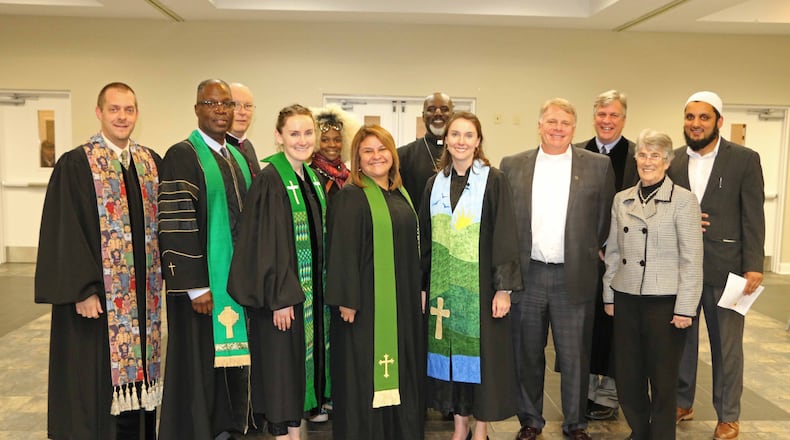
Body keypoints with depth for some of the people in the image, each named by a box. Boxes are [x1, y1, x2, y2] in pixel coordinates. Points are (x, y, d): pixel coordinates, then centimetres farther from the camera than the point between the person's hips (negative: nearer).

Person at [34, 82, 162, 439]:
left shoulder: (151, 163, 8)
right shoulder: (75, 165, -7)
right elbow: (65, 233, -11)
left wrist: (162, 277, 6)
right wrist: (83, 290, -16)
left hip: (143, 295, 5)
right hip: (97, 296, -4)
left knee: (135, 375, 13)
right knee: (95, 379, 6)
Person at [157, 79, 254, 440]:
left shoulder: (239, 158, 12)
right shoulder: (182, 156, -10)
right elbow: (176, 227, -16)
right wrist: (196, 286, -19)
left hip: (237, 278, 7)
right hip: (202, 280, -7)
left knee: (232, 356, 13)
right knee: (199, 361, 3)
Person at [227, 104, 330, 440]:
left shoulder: (312, 178, 9)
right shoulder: (269, 180, -15)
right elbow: (266, 243, -18)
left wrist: (321, 289, 13)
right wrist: (280, 297, -20)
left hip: (312, 289, 8)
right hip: (283, 291, -8)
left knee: (303, 360, 15)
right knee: (282, 363, 3)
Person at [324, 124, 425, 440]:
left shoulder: (400, 195, 12)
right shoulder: (350, 197, -9)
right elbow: (342, 252, -14)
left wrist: (418, 291, 15)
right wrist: (347, 300, -19)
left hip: (402, 299, 7)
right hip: (367, 299, -7)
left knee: (401, 368, 15)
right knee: (365, 371, 2)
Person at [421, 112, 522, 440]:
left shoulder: (494, 181, -5)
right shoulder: (435, 184, 8)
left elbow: (504, 237, -9)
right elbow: (426, 239, 10)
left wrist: (504, 288, -14)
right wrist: (422, 285, 8)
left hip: (480, 284, -4)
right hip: (444, 285, 4)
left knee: (480, 350, 4)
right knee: (451, 350, 10)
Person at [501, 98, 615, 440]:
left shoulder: (598, 166, 2)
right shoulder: (513, 165, 5)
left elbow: (606, 219, 8)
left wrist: (589, 252, 7)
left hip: (575, 278, -1)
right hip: (526, 275, 1)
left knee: (575, 357, 9)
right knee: (527, 355, 12)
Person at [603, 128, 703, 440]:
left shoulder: (684, 200, -6)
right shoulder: (622, 199, 7)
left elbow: (692, 259, -8)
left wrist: (685, 308, -10)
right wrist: (609, 295, 10)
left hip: (664, 301, -4)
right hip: (626, 298, 4)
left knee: (662, 378, 7)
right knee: (627, 375, 11)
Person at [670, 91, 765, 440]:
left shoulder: (745, 159, -2)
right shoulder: (672, 160, 6)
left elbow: (753, 217, -5)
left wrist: (754, 266, -11)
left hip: (725, 266, -3)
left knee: (727, 344, 7)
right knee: (681, 338, 13)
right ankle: (682, 403, 30)